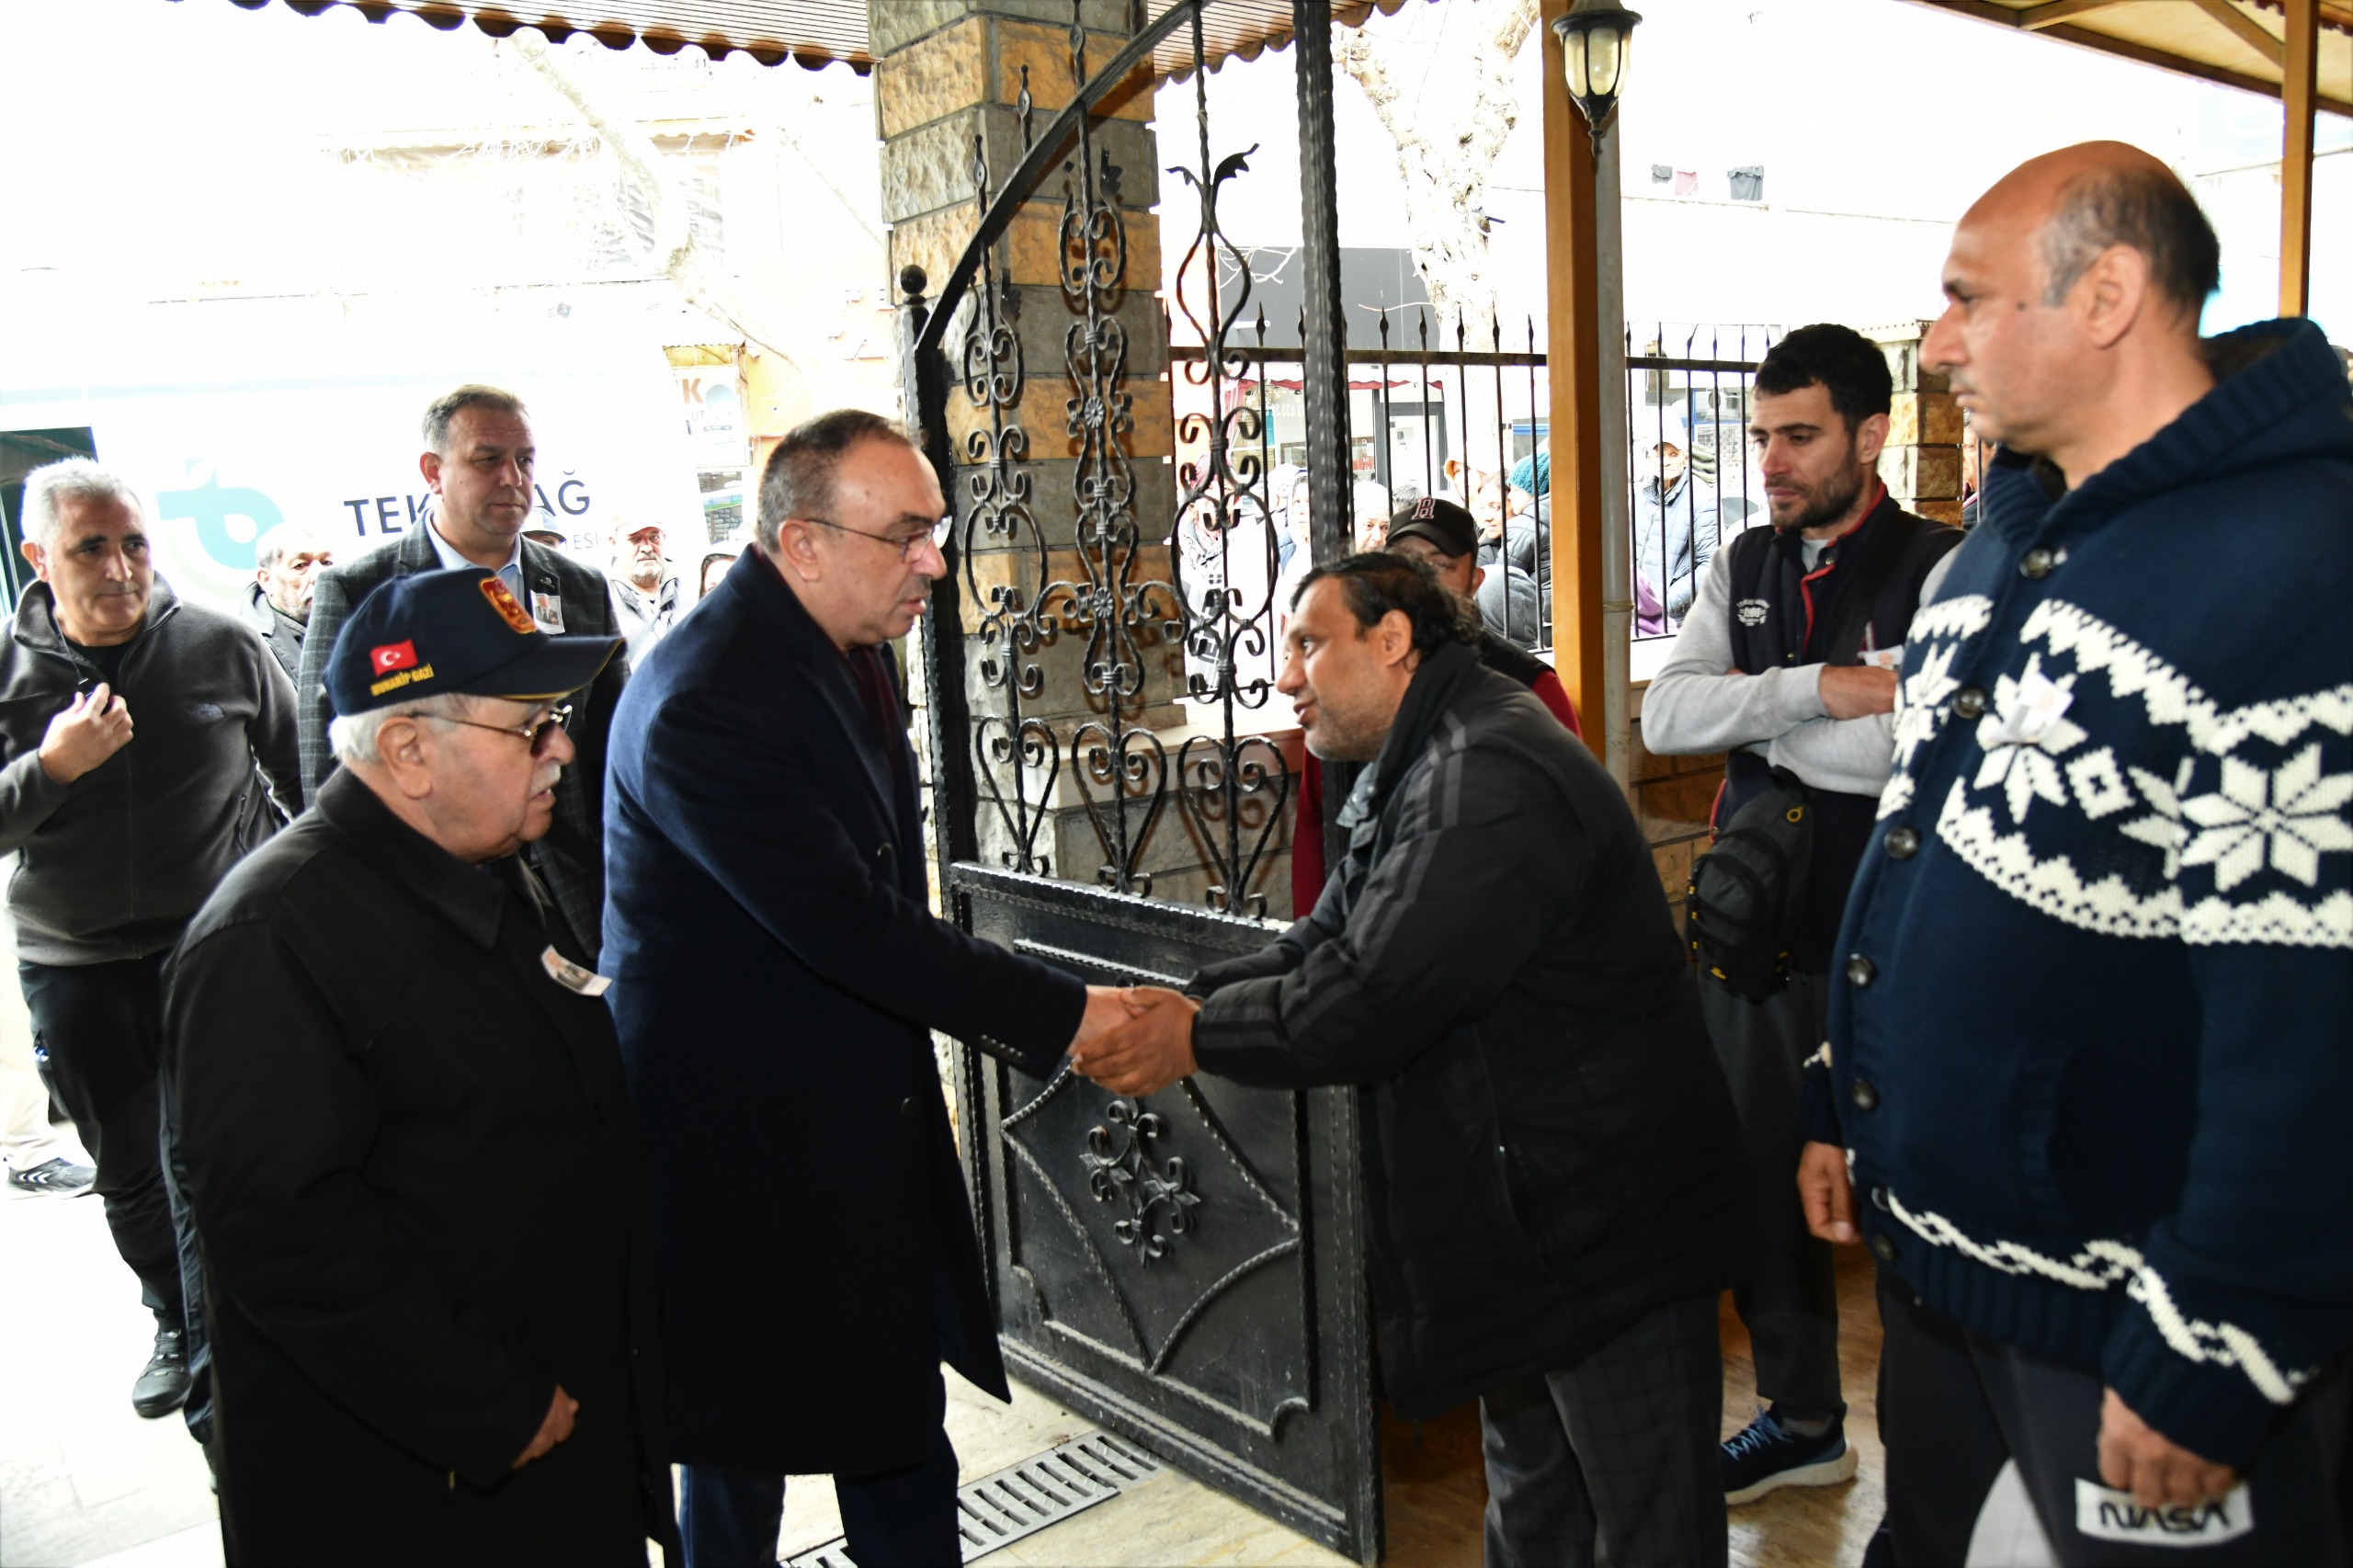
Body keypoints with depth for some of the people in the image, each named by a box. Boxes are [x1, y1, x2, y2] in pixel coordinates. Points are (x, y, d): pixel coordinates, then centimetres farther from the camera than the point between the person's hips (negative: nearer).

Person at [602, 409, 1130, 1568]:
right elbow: (847, 926, -27)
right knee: (744, 1439, 12)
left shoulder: (847, 647, 5)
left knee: (896, 1424, 17)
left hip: (866, 1116, 8)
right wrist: (1063, 1015, -22)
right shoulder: (704, 704, -25)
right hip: (742, 1134, -8)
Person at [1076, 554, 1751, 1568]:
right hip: (1526, 1214, 10)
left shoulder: (1494, 778, -25)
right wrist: (1189, 999, -8)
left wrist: (1196, 1040, -17)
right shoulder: (1412, 775, 11)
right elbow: (1323, 947, 9)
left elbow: (1371, 1000, -29)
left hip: (1611, 1223, -10)